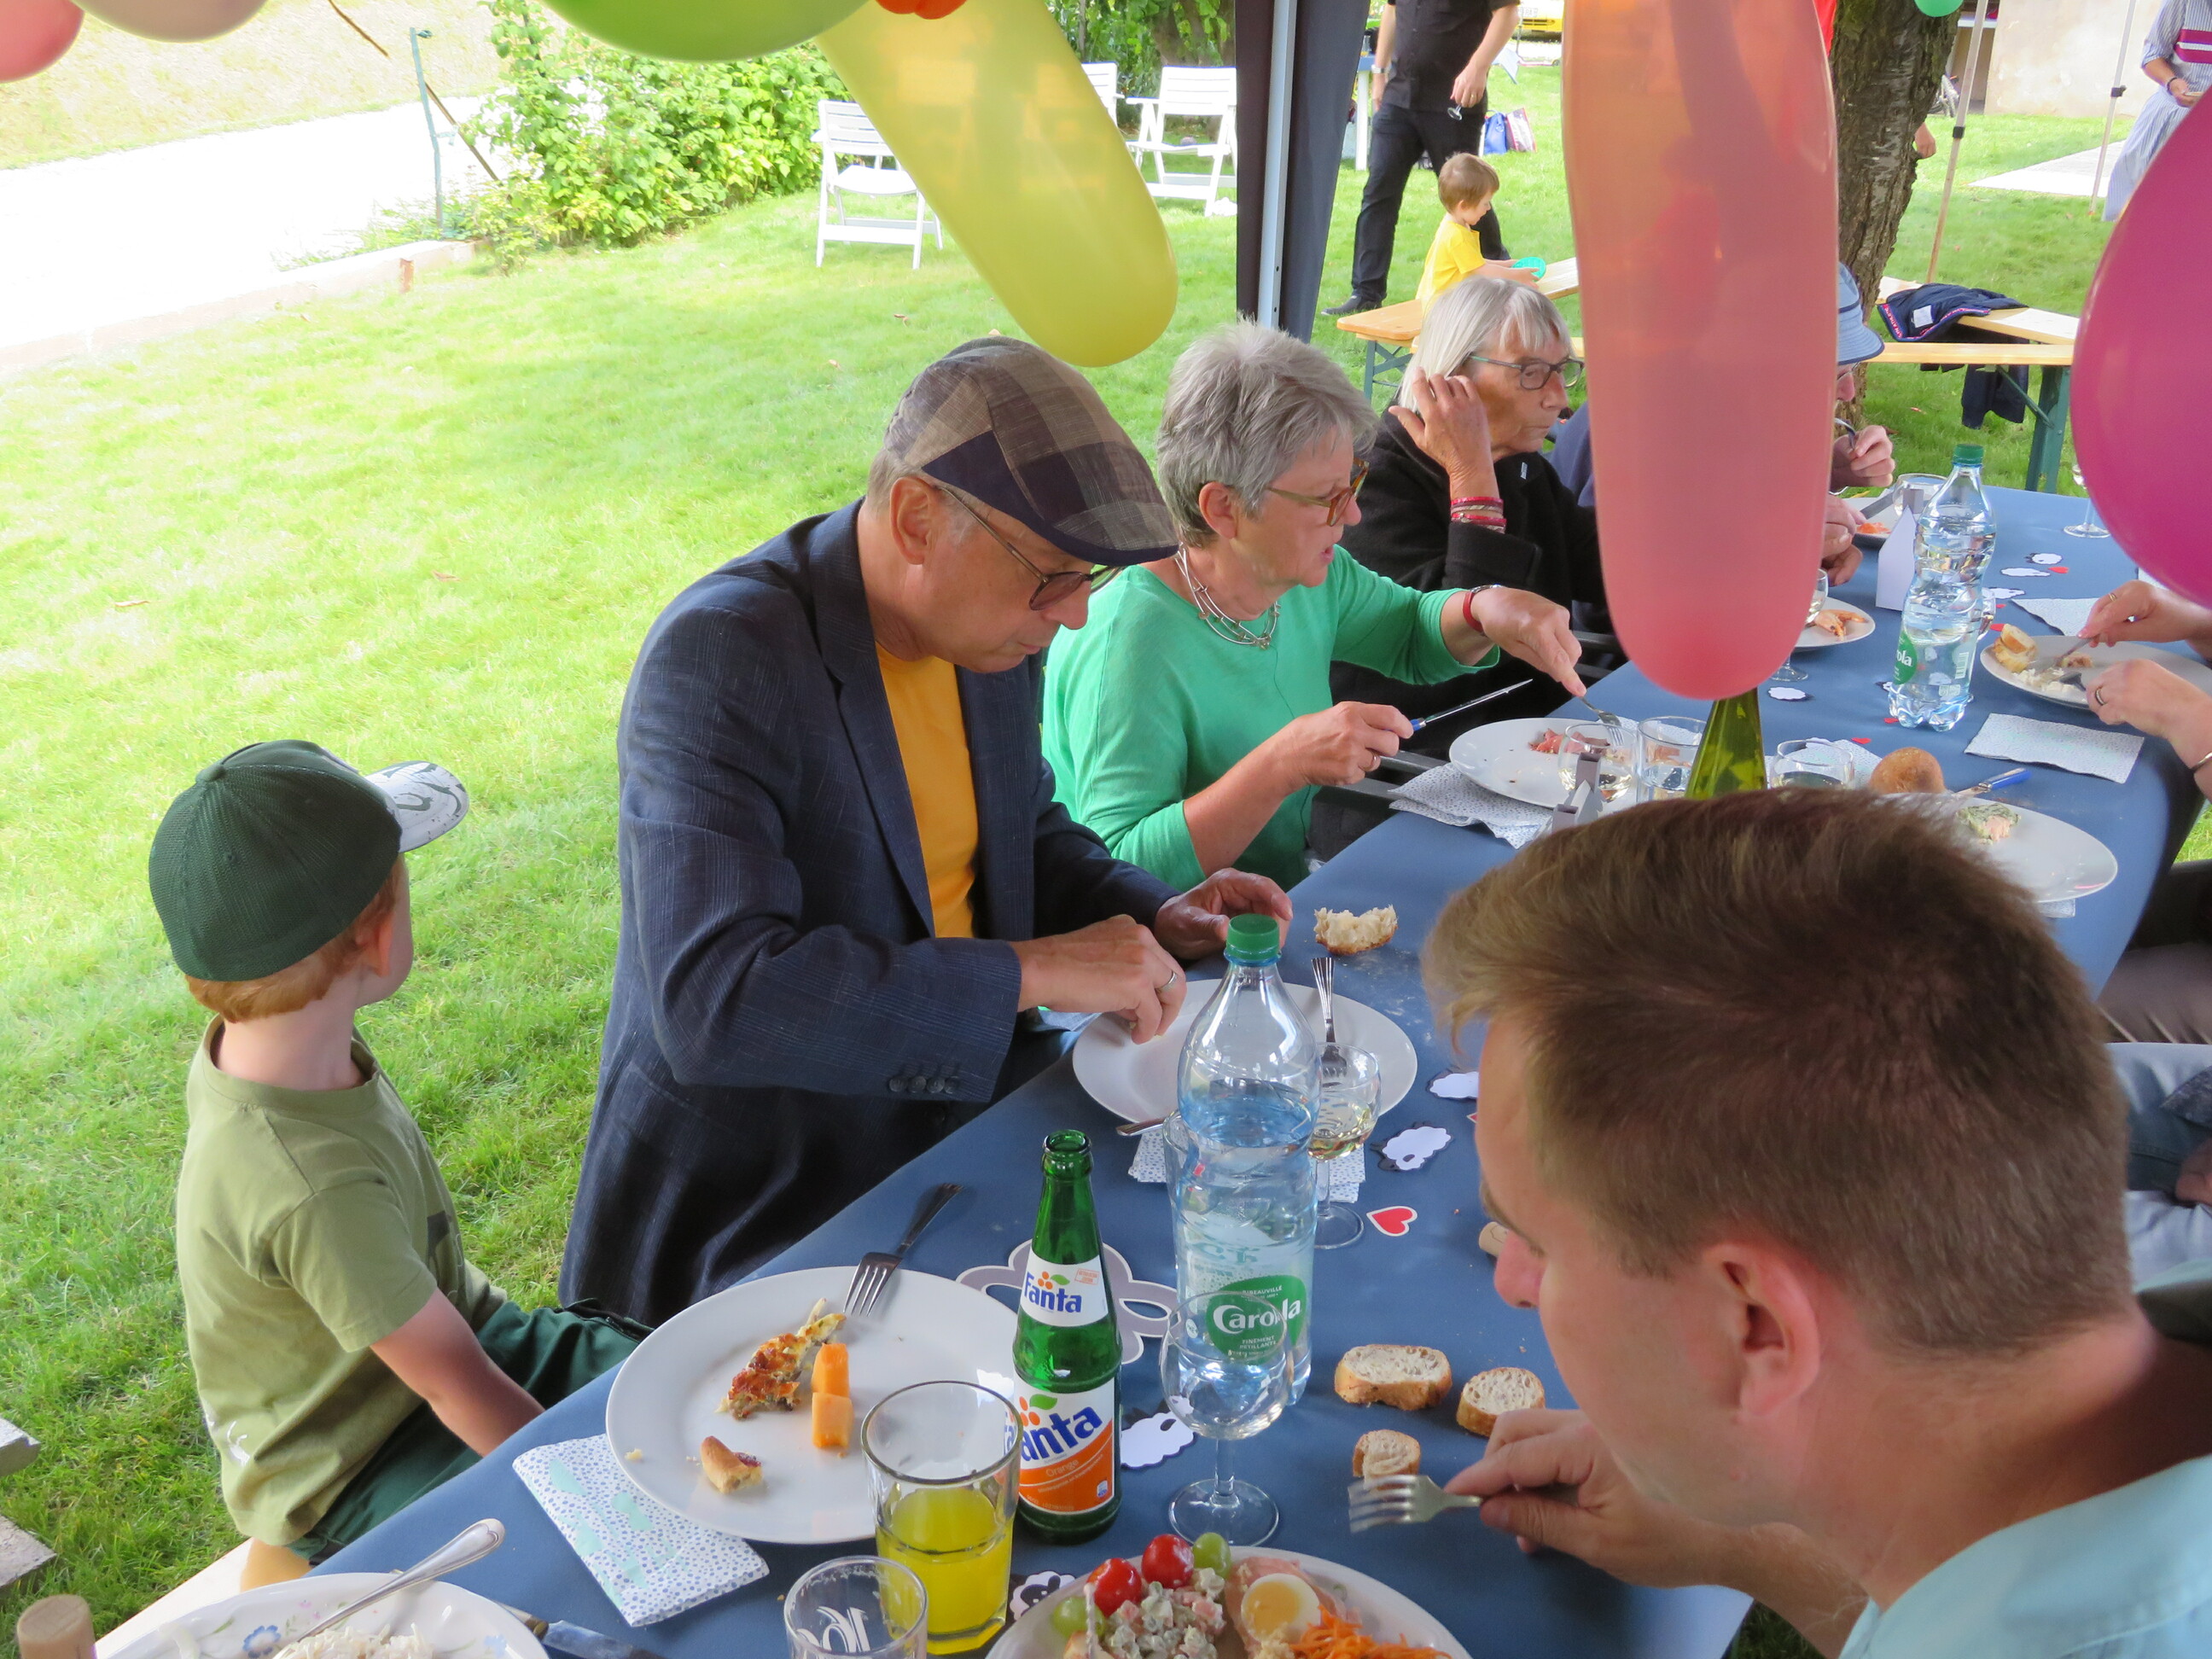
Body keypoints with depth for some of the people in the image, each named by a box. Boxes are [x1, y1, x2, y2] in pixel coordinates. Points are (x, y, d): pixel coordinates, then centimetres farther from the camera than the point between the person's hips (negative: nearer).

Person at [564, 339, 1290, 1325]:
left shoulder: (990, 624, 1)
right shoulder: (719, 659, -23)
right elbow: (711, 1002, -33)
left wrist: (1152, 918, -1)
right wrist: (1030, 972, -31)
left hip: (966, 1106, 8)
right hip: (762, 1203, -7)